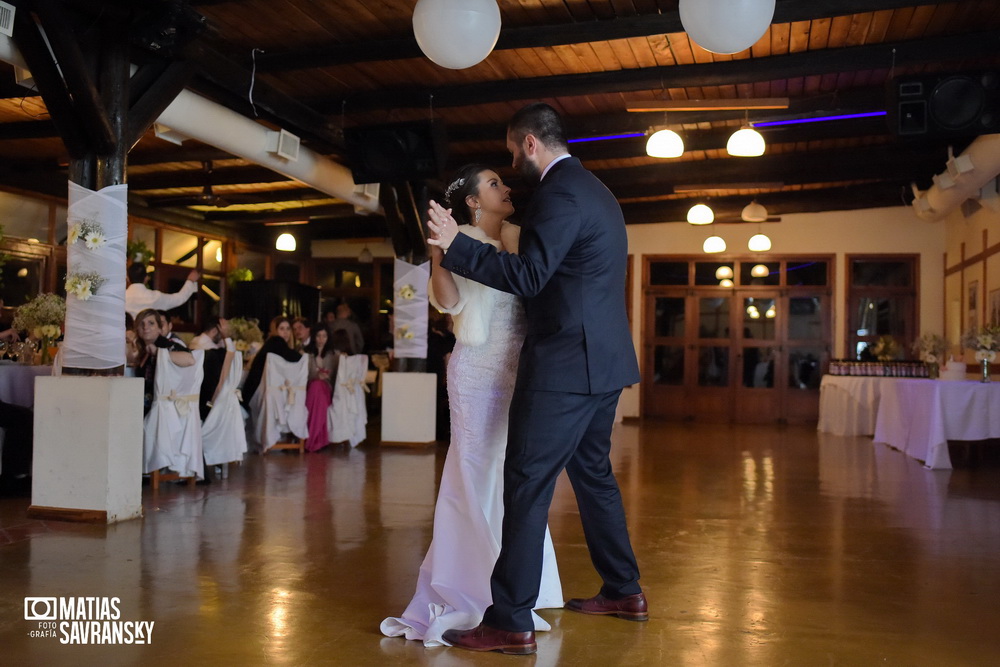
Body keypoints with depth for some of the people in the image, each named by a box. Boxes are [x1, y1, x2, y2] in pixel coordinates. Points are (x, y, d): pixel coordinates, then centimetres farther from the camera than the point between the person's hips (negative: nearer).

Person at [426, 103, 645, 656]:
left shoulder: (560, 193, -13)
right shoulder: (594, 190, 18)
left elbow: (528, 277, -20)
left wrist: (454, 244, -18)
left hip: (566, 365, -10)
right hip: (603, 361, 10)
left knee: (527, 485, -6)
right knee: (593, 473, 19)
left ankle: (510, 624, -1)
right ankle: (623, 591, 30)